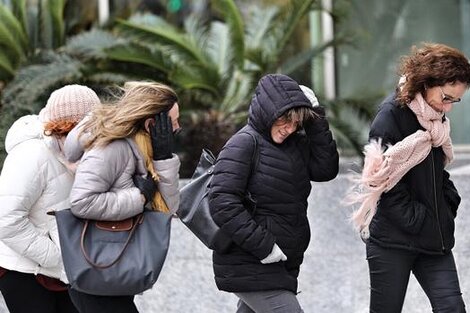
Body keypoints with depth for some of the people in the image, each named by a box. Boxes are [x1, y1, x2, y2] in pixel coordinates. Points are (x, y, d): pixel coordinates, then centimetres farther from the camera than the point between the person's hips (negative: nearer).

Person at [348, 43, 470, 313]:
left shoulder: (436, 118, 9)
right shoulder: (391, 116, -14)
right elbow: (386, 181, -17)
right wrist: (417, 222, -15)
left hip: (434, 239, 7)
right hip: (393, 239, -6)